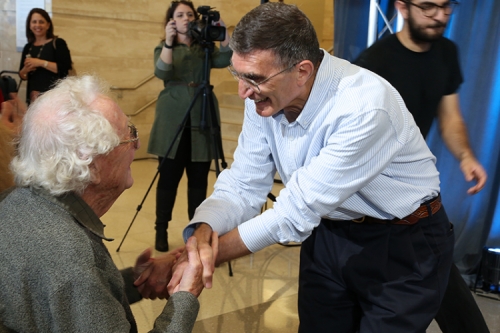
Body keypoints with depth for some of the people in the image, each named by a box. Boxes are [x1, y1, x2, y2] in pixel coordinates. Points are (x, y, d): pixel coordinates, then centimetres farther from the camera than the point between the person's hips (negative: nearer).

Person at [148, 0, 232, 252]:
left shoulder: (205, 47, 14)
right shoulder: (163, 47, 9)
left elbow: (224, 60, -6)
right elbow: (162, 73, -13)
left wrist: (222, 32, -14)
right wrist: (169, 42, -23)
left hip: (201, 119, 2)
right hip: (173, 120, -2)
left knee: (199, 178, 4)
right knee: (169, 176, -1)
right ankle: (161, 231, 10)